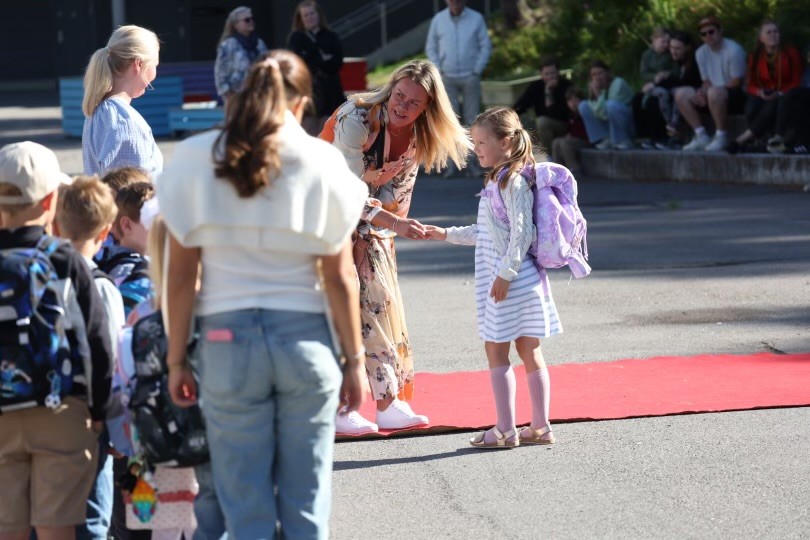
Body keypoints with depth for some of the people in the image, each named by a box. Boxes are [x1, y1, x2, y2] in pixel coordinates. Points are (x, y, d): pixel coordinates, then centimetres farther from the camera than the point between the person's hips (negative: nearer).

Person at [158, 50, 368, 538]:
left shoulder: (196, 161, 0)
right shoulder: (323, 164, -1)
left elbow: (181, 274, 0)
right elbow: (340, 278, 0)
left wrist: (176, 359, 7)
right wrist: (354, 359, 9)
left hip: (228, 338, 0)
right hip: (305, 338, 0)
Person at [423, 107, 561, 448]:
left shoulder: (513, 180, -14)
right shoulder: (496, 180, 17)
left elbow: (522, 232, -20)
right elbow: (487, 233, 26)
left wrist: (506, 273, -22)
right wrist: (447, 235, 25)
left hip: (514, 279, -9)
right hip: (498, 276, 9)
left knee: (496, 350, -5)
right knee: (528, 352, 10)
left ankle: (506, 430, -2)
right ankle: (540, 426, 13)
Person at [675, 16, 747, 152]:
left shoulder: (733, 50, -16)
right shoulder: (701, 53, 6)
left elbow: (737, 82, -16)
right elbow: (707, 81, 10)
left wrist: (708, 90, -20)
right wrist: (702, 92, -15)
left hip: (738, 97, -8)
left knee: (714, 93, -39)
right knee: (681, 94, -6)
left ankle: (721, 137, -23)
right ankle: (701, 136, -7)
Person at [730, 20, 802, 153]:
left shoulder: (790, 53, 2)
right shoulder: (755, 57, 9)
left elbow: (797, 82, 0)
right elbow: (750, 85, 8)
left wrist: (779, 93, -18)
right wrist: (759, 92, -17)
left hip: (784, 96, -2)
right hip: (763, 96, 2)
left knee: (772, 106, -38)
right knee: (751, 109, -35)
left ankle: (743, 139, -32)